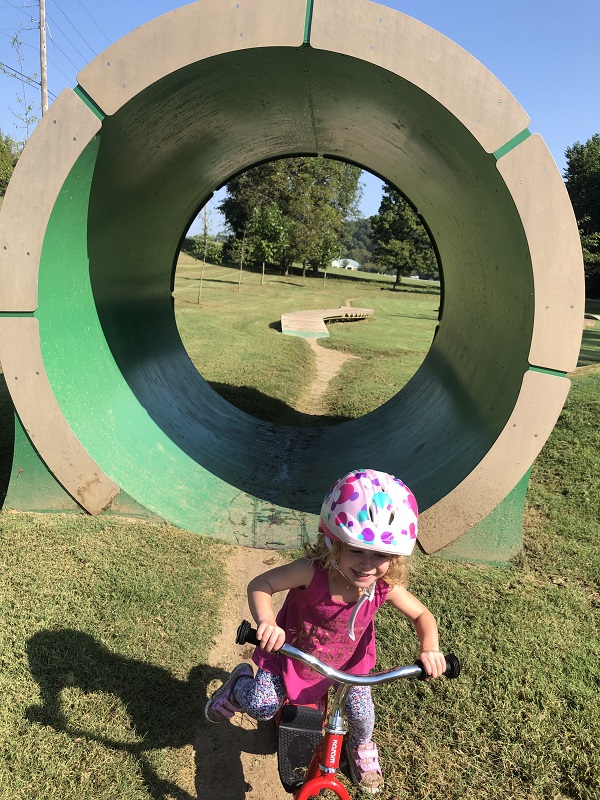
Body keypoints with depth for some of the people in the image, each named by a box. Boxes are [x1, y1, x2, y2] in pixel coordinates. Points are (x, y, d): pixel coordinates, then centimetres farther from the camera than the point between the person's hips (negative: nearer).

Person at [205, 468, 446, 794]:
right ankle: (240, 684, 33)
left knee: (361, 710, -1)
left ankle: (361, 746, 40)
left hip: (348, 661, 2)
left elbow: (422, 615, -11)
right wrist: (266, 621, -49)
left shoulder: (386, 586, -28)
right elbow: (259, 585, -30)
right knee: (260, 707, -7)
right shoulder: (312, 572, -38)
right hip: (292, 651, -2)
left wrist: (429, 648, -30)